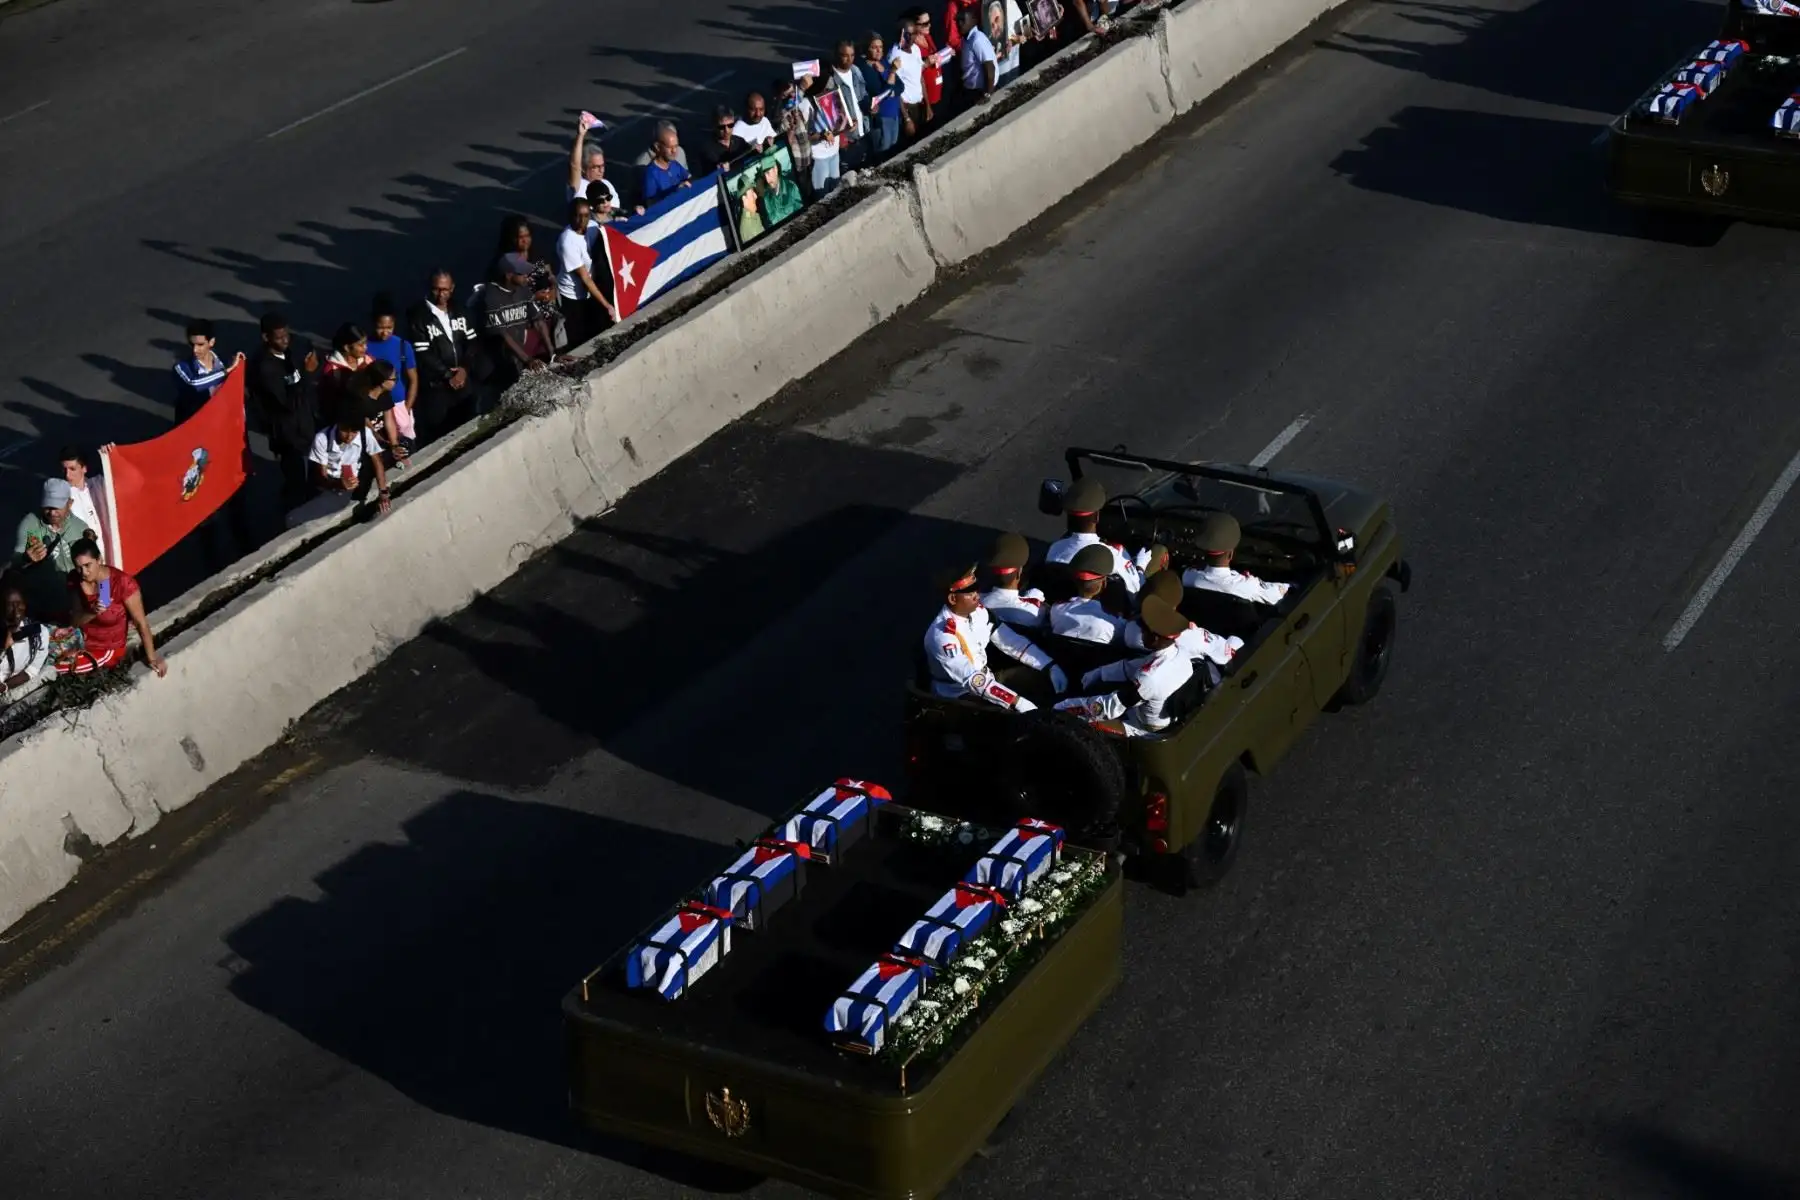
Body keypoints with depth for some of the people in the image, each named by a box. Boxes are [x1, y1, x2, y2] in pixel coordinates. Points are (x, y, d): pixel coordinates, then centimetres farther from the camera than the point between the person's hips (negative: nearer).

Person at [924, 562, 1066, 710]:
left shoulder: (977, 612, -5)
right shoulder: (942, 635, -28)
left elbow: (1011, 641, 0)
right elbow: (972, 680, -33)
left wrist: (1051, 667, -8)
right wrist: (1017, 702, -38)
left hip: (983, 680, 8)